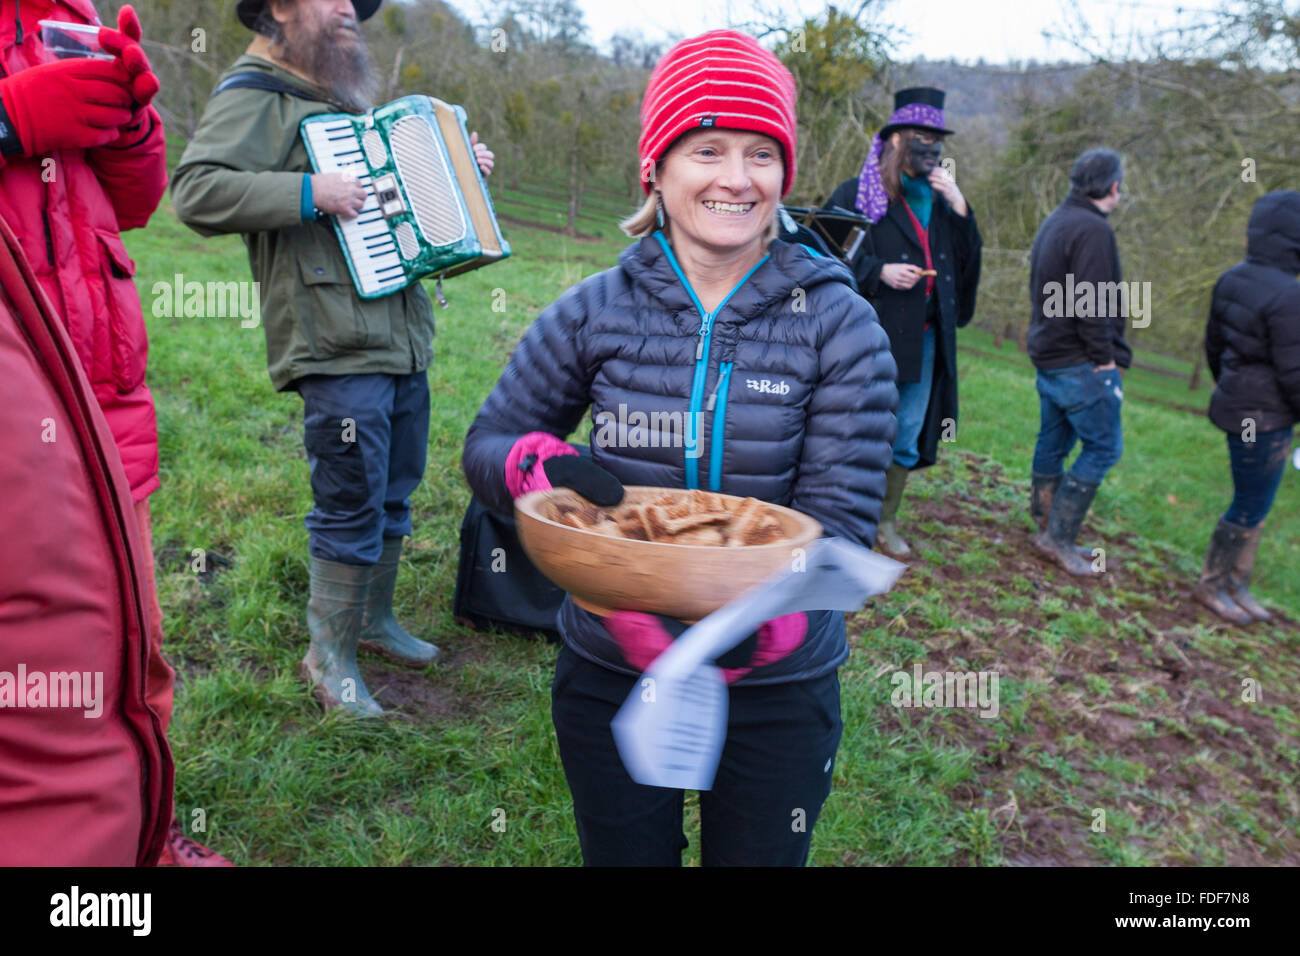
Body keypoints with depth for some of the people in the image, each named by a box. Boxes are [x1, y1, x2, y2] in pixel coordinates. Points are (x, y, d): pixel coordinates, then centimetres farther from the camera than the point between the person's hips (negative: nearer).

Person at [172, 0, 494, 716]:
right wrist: (309, 192, -23)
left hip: (405, 340, 9)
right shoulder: (256, 98, -5)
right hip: (338, 352, -9)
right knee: (350, 505, -4)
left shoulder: (355, 102, 23)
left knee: (394, 495, 16)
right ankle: (329, 655, 12)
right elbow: (196, 192, -19)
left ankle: (377, 620, 33)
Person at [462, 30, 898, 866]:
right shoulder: (594, 312, -6)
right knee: (624, 856, 21)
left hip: (777, 686, -1)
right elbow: (489, 443, 3)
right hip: (610, 675, 1)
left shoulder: (841, 327, -10)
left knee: (760, 856, 20)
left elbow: (840, 517, -14)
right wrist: (544, 466, -21)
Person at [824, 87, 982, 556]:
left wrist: (960, 207, -5)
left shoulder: (939, 200, 13)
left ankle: (887, 520, 26)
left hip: (924, 339, 6)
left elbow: (968, 258, 9)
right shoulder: (857, 194, -3)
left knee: (907, 438, 11)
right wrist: (880, 272, -20)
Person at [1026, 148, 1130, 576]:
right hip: (1079, 363, -10)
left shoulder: (1054, 222, 14)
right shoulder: (1093, 229, -16)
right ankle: (1058, 535, -1)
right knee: (1103, 446, -2)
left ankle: (1050, 532, 23)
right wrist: (1104, 358, -14)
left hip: (1048, 354, 10)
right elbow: (1092, 302, -22)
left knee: (1053, 443, 14)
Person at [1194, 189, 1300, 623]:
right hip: (1263, 420, -9)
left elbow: (1214, 345, 12)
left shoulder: (1233, 279, 2)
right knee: (1250, 510, 8)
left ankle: (1236, 585, 30)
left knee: (1252, 504, 19)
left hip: (1237, 405, 9)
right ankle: (1211, 586, 23)